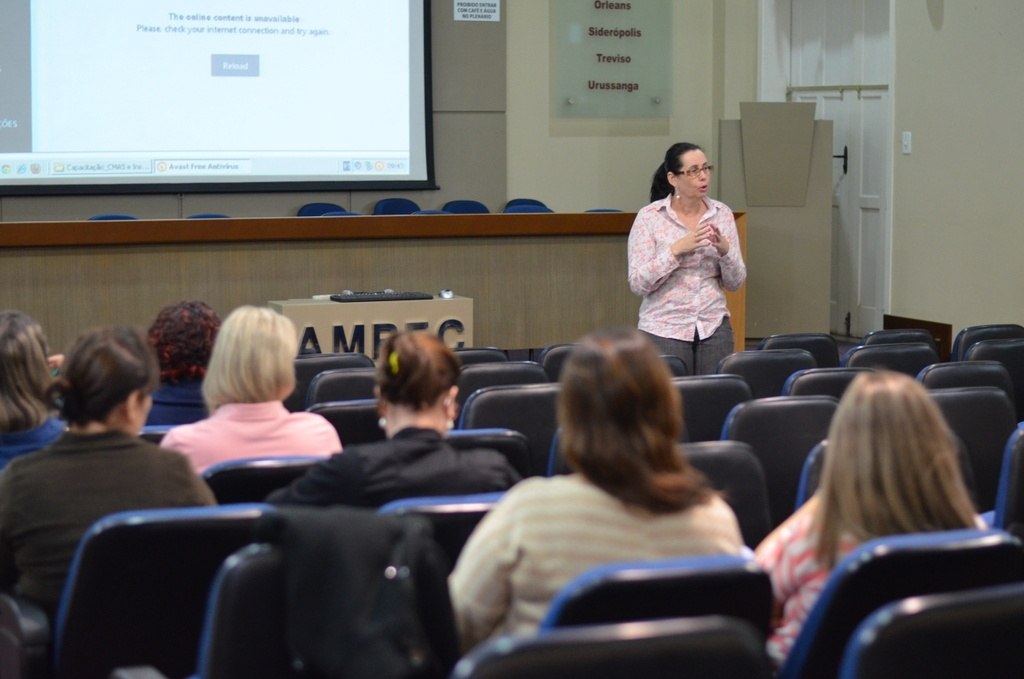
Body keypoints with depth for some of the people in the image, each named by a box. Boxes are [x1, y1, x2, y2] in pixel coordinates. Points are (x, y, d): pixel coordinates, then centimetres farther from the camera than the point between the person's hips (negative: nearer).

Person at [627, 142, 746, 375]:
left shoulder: (722, 214, 5)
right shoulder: (649, 217, -5)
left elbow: (735, 282, 6)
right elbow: (638, 283, -11)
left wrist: (724, 250, -13)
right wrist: (677, 249, -20)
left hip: (714, 328, 3)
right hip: (664, 329, -3)